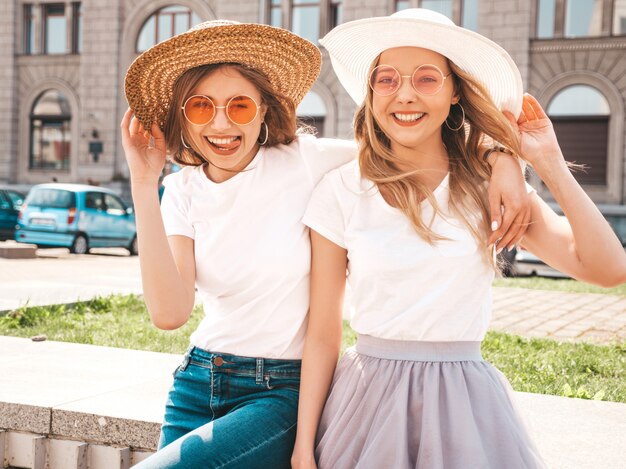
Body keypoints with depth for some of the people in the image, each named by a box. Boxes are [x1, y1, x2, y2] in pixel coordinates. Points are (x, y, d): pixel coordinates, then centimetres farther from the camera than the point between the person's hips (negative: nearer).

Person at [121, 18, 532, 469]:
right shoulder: (183, 190, 0)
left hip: (284, 393, -5)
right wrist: (143, 186, -16)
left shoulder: (307, 162, -11)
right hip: (198, 381, 5)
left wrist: (504, 160, -28)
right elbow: (169, 312, -15)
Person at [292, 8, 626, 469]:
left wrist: (550, 163, -11)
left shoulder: (489, 182, -2)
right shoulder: (341, 190, -5)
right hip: (369, 400, 0)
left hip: (464, 406, 1)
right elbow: (322, 335, -2)